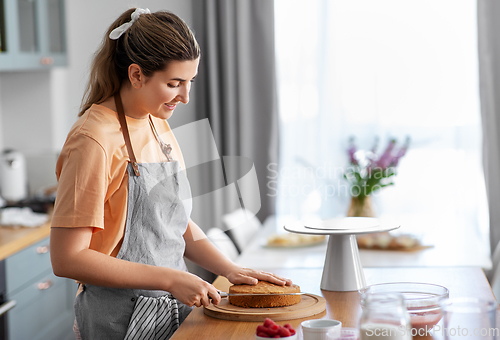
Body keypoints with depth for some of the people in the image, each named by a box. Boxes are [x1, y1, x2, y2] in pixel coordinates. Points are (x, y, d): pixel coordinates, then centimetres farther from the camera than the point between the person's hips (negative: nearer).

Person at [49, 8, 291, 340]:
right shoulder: (94, 140, -17)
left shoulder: (159, 127, 9)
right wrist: (169, 279, -22)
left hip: (176, 306, 7)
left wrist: (231, 270, 3)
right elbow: (68, 259, -20)